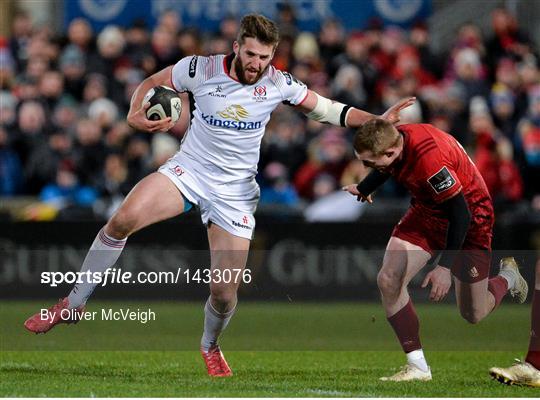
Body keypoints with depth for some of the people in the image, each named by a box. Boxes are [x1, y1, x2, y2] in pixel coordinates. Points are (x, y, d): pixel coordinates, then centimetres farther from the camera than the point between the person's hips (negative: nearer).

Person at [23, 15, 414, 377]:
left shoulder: (277, 83, -6)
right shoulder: (200, 69, -9)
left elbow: (326, 109, 3)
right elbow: (150, 84, 4)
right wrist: (136, 115, -16)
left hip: (235, 194, 1)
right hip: (188, 172, -1)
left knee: (225, 294, -4)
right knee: (123, 219, -28)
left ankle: (210, 345, 32)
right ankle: (74, 303, -13)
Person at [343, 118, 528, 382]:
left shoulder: (429, 159, -40)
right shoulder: (393, 140, -16)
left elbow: (460, 214, -31)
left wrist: (445, 266, -30)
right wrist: (362, 190, 30)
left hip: (471, 215, -7)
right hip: (427, 211, 7)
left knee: (473, 315, 6)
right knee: (388, 280, -15)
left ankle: (508, 277, 39)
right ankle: (417, 367, -7)